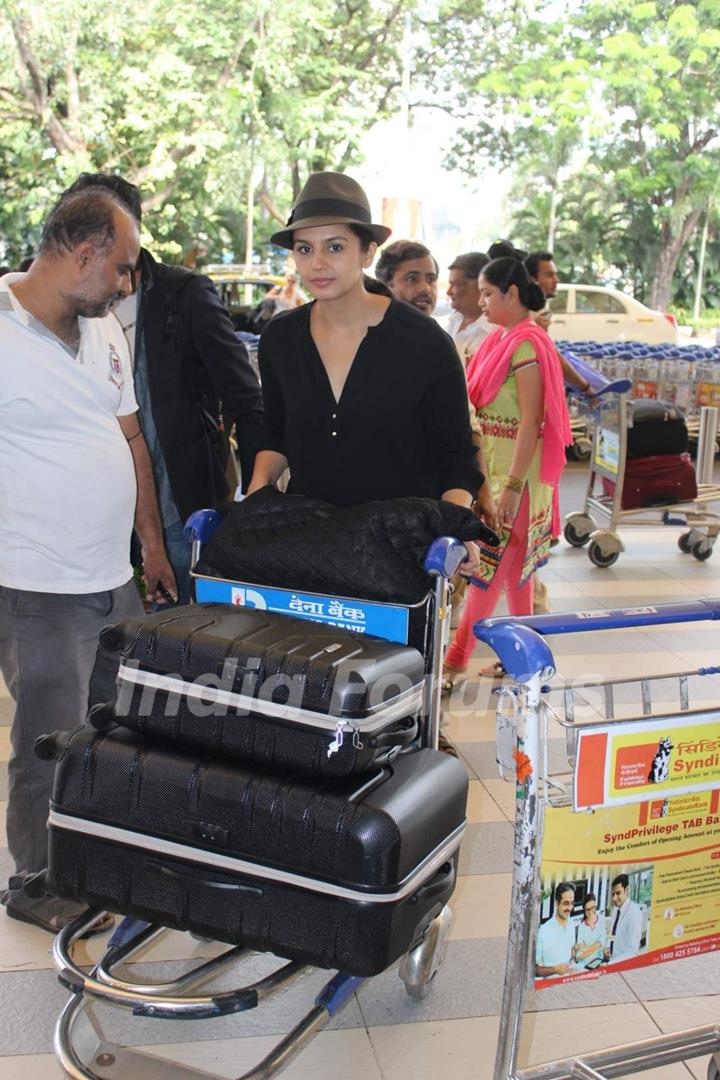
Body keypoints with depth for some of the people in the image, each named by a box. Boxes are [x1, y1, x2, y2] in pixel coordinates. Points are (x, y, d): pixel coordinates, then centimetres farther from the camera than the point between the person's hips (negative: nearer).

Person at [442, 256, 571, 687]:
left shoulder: (526, 345, -16)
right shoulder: (500, 339, 11)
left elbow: (530, 421, -20)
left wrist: (513, 485, -22)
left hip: (515, 470, -9)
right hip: (490, 466, 9)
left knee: (490, 564, -5)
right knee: (514, 564, 14)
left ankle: (457, 660, -1)